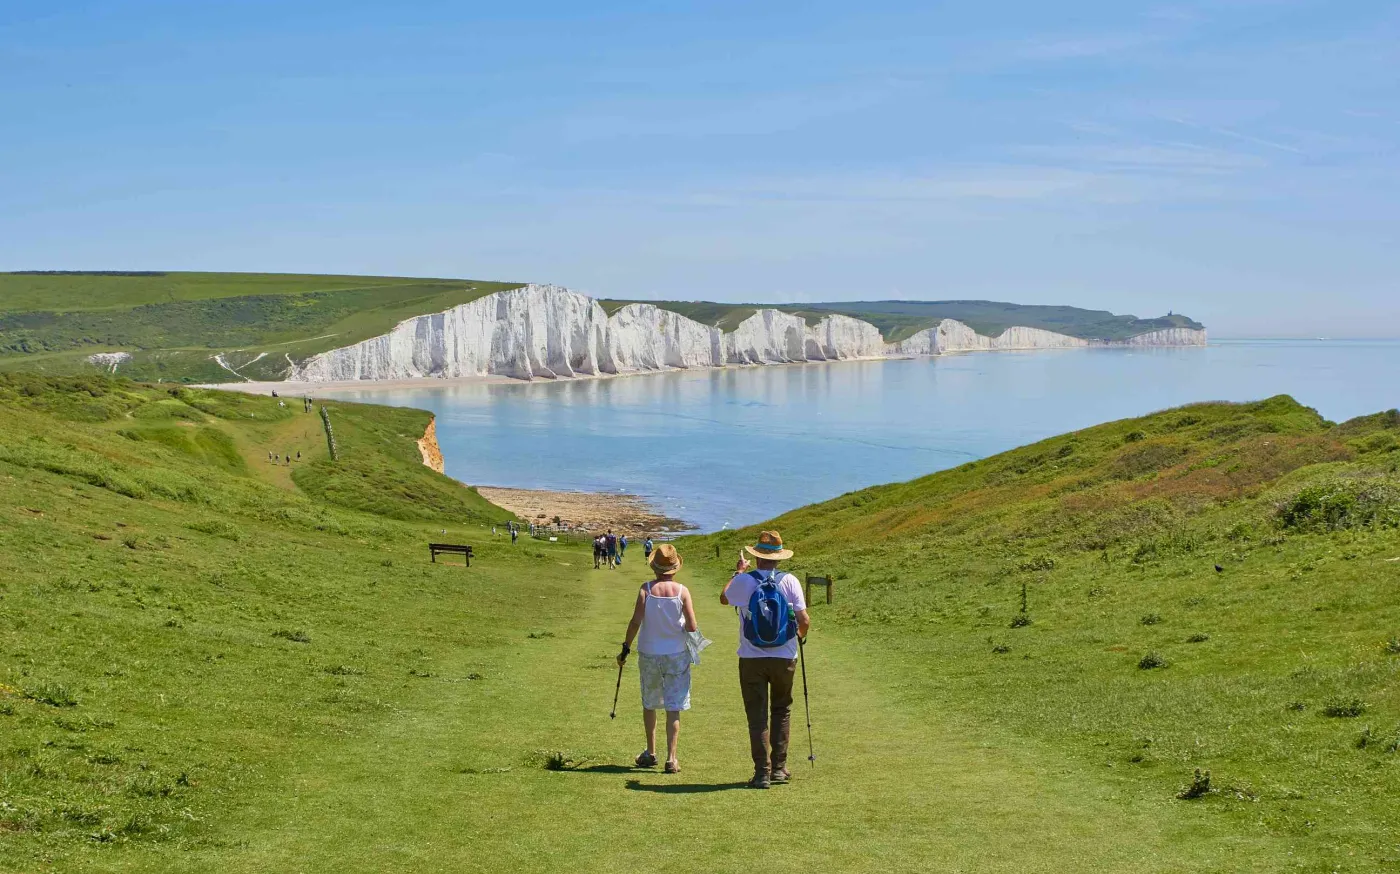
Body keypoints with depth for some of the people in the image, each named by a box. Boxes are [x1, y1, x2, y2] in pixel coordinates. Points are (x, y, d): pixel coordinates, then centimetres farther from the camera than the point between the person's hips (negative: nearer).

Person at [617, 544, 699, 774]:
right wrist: (693, 642, 11)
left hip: (649, 654, 1)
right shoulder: (682, 591, -8)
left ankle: (650, 753, 28)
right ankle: (671, 758, -2)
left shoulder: (646, 590, -7)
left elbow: (635, 622, -11)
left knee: (649, 705, 18)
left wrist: (625, 648, -2)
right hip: (676, 655, -1)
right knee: (673, 709, 3)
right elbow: (692, 627, -10)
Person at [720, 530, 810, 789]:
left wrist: (738, 572, 27)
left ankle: (762, 772, 3)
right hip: (784, 658, 1)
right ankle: (779, 768, 19)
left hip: (751, 659, -1)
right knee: (781, 710, 19)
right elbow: (804, 620, -8)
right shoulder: (789, 581, -7)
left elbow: (724, 598, 13)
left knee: (757, 715, 6)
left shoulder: (744, 581, -8)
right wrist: (801, 636, 15)